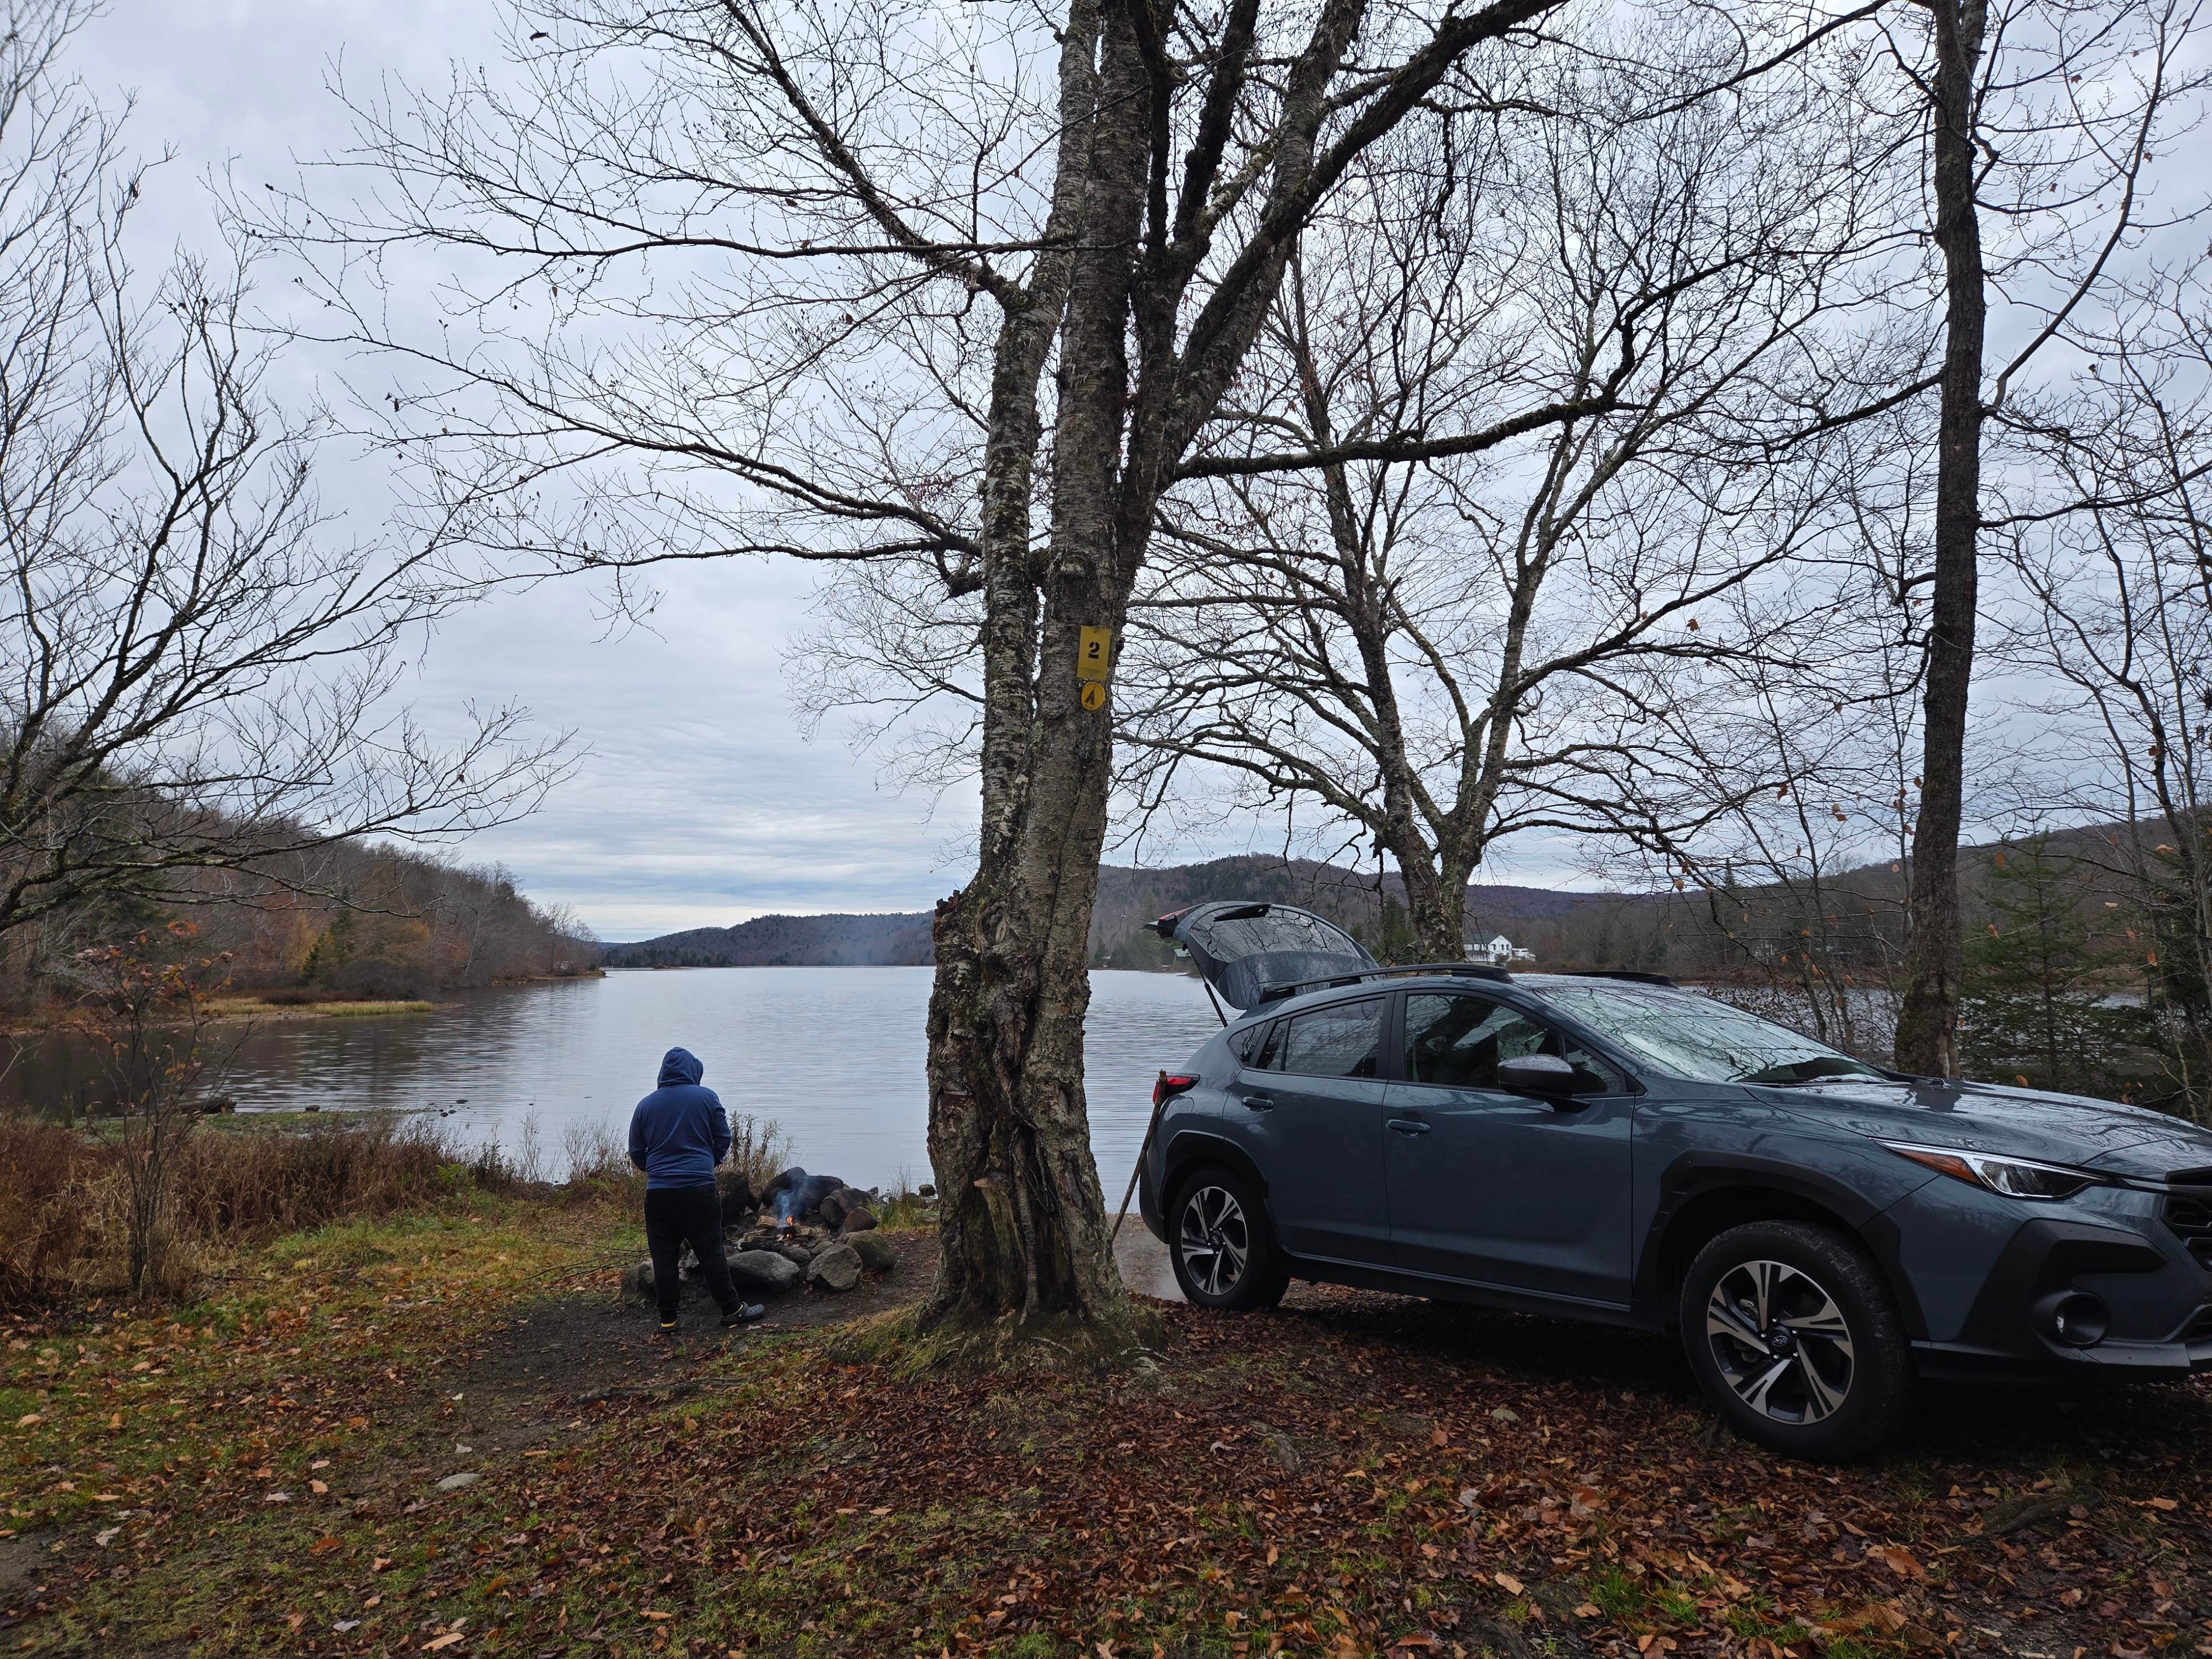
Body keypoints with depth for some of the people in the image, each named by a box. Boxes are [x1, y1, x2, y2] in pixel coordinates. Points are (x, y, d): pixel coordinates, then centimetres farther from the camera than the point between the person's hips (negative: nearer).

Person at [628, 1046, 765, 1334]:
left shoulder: (646, 1105, 5)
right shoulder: (707, 1098, 0)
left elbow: (636, 1153, 10)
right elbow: (724, 1140, 4)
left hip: (658, 1192, 2)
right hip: (698, 1189, -2)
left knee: (663, 1256, 8)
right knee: (711, 1251, 5)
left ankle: (668, 1320, 12)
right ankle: (732, 1310, 13)